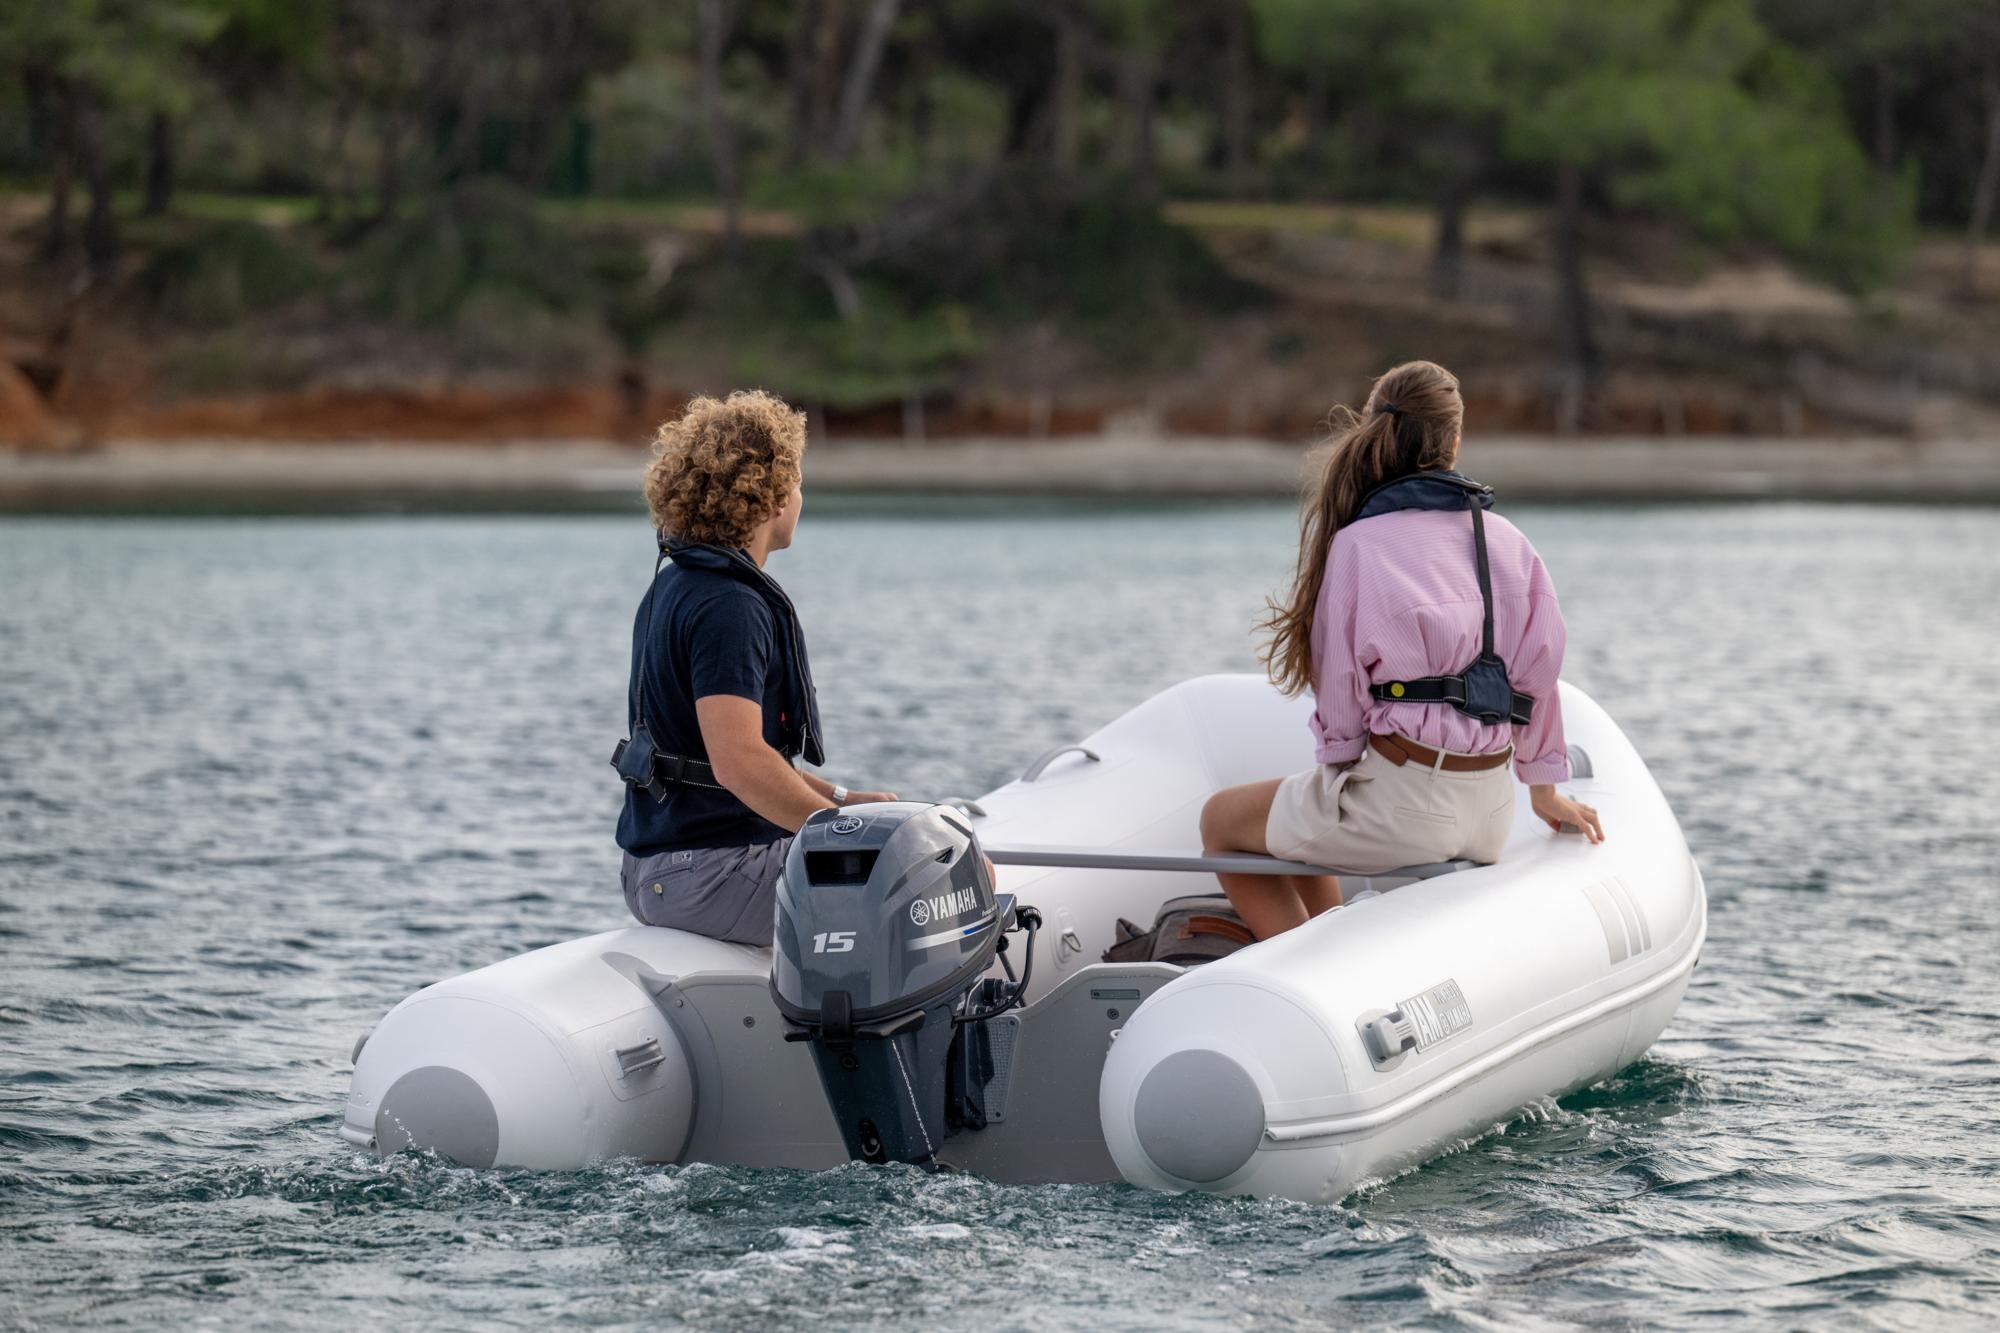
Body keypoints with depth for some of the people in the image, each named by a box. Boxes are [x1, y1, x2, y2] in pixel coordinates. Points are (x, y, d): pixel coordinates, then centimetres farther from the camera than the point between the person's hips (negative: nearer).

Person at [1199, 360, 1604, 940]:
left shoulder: (1356, 546, -10)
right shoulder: (1508, 541, 4)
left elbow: (1340, 693, -6)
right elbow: (1540, 672, 10)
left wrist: (1338, 765, 13)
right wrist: (1545, 792, 22)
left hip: (1399, 802, -6)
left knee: (1221, 820, 20)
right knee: (1295, 820, 33)